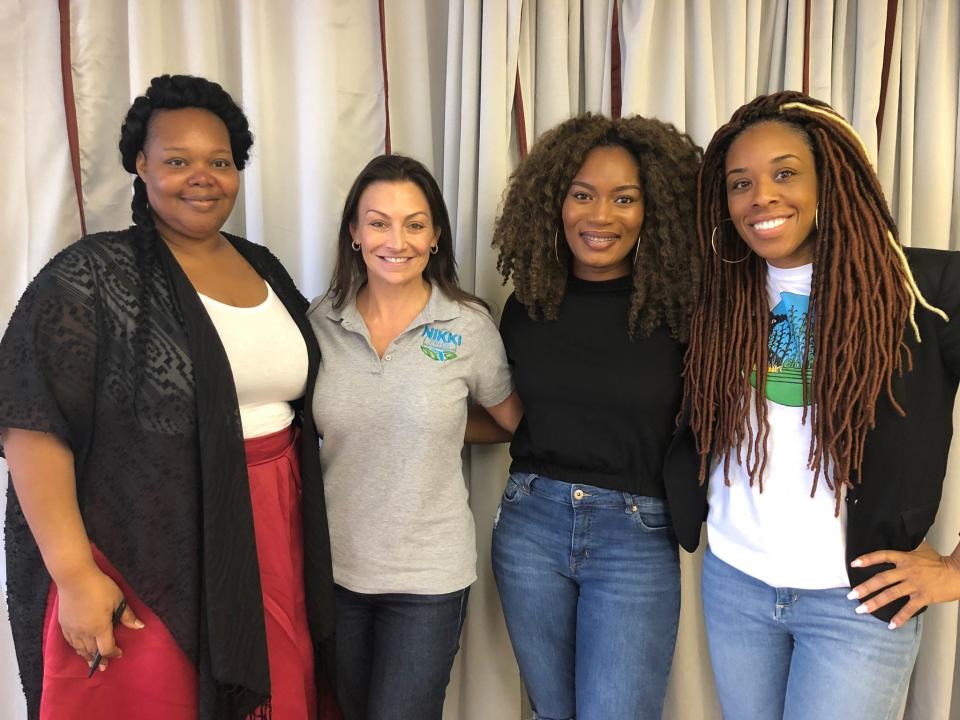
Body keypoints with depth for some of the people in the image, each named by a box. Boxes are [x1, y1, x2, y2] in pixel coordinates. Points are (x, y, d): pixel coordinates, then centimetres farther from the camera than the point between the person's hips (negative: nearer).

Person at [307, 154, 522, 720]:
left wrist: (436, 430, -2)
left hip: (429, 573, -3)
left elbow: (514, 420, 4)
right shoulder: (321, 321, -4)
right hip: (335, 565, 3)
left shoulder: (469, 326, -11)